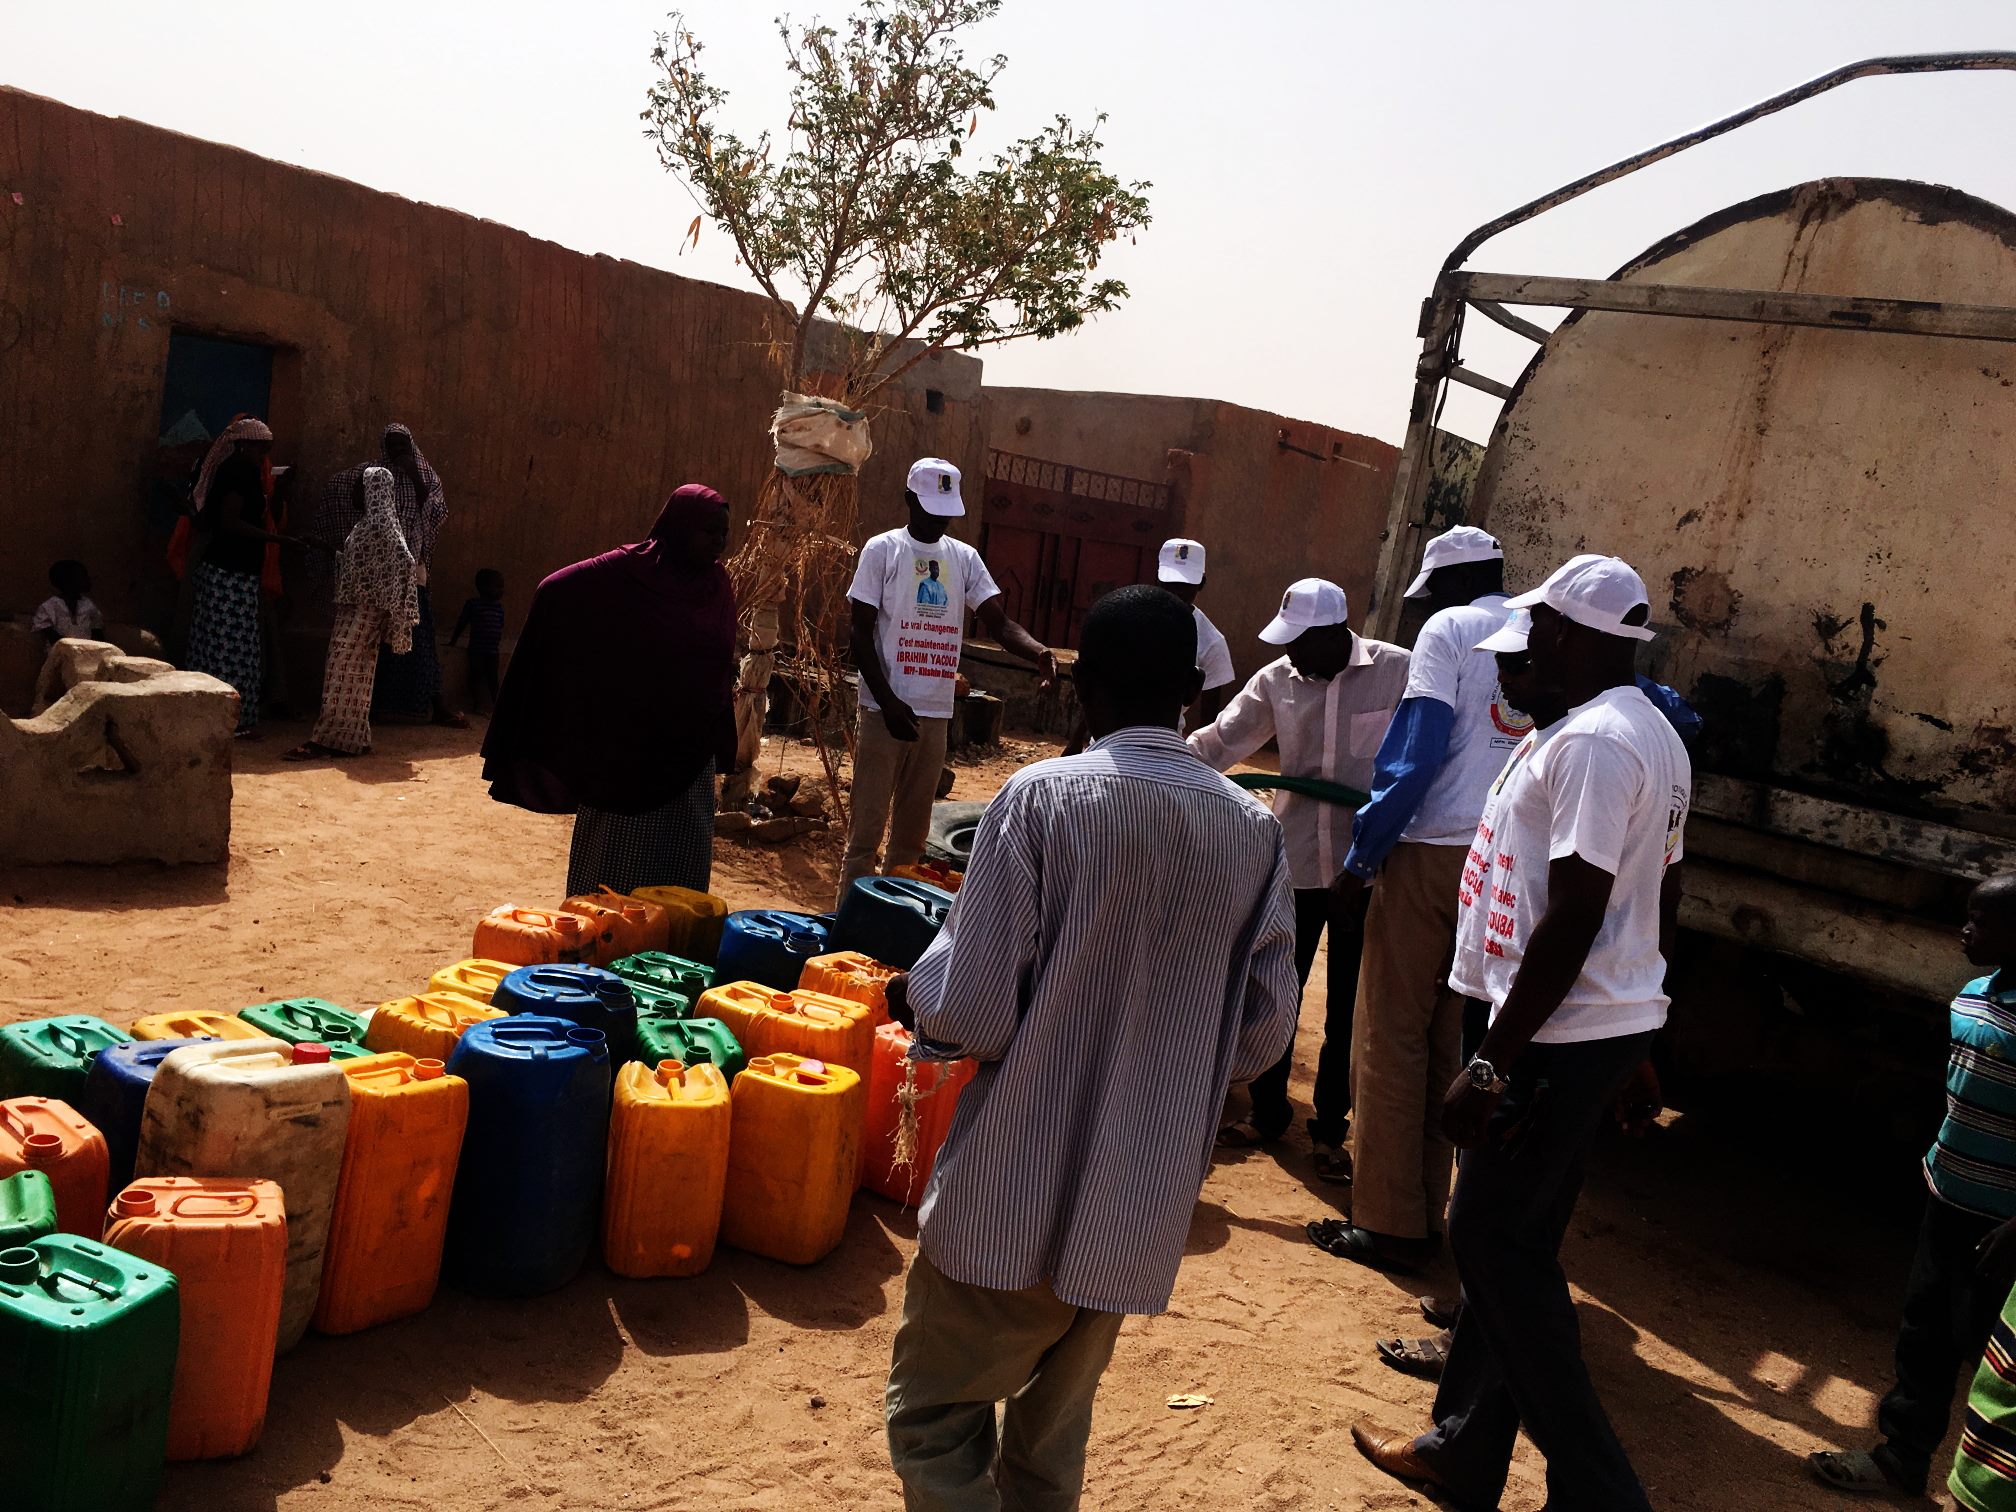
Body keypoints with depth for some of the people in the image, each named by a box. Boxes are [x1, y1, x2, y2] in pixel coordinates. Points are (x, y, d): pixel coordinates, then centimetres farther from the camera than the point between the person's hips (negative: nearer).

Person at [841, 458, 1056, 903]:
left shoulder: (965, 558, 10)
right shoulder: (882, 549, -3)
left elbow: (999, 622, 1)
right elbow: (861, 634, -5)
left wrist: (1038, 651, -21)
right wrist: (889, 702, -15)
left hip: (936, 714, 5)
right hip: (886, 710, -4)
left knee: (913, 830, 11)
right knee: (867, 825, -3)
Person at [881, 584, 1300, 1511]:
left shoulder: (1042, 798, -14)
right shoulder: (1254, 832, -2)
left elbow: (974, 1015, -16)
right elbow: (1262, 1036, 2)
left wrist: (915, 998, 6)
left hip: (1015, 1194, -4)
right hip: (1142, 1208, 5)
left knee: (935, 1422, 11)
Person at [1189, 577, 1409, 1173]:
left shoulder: (1400, 672, -11)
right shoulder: (1276, 680, -1)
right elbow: (1218, 742, -2)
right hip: (1295, 862, 3)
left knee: (1348, 1010, 9)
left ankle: (1330, 1131, 26)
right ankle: (1267, 1113, 32)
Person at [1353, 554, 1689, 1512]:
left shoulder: (1592, 741, -19)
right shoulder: (1653, 734, 13)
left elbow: (1572, 922, -24)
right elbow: (1662, 900, 18)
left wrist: (1492, 1064, -21)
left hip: (1564, 1036, -10)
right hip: (1616, 1021, 10)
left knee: (1498, 1243, 0)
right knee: (1510, 1239, 16)